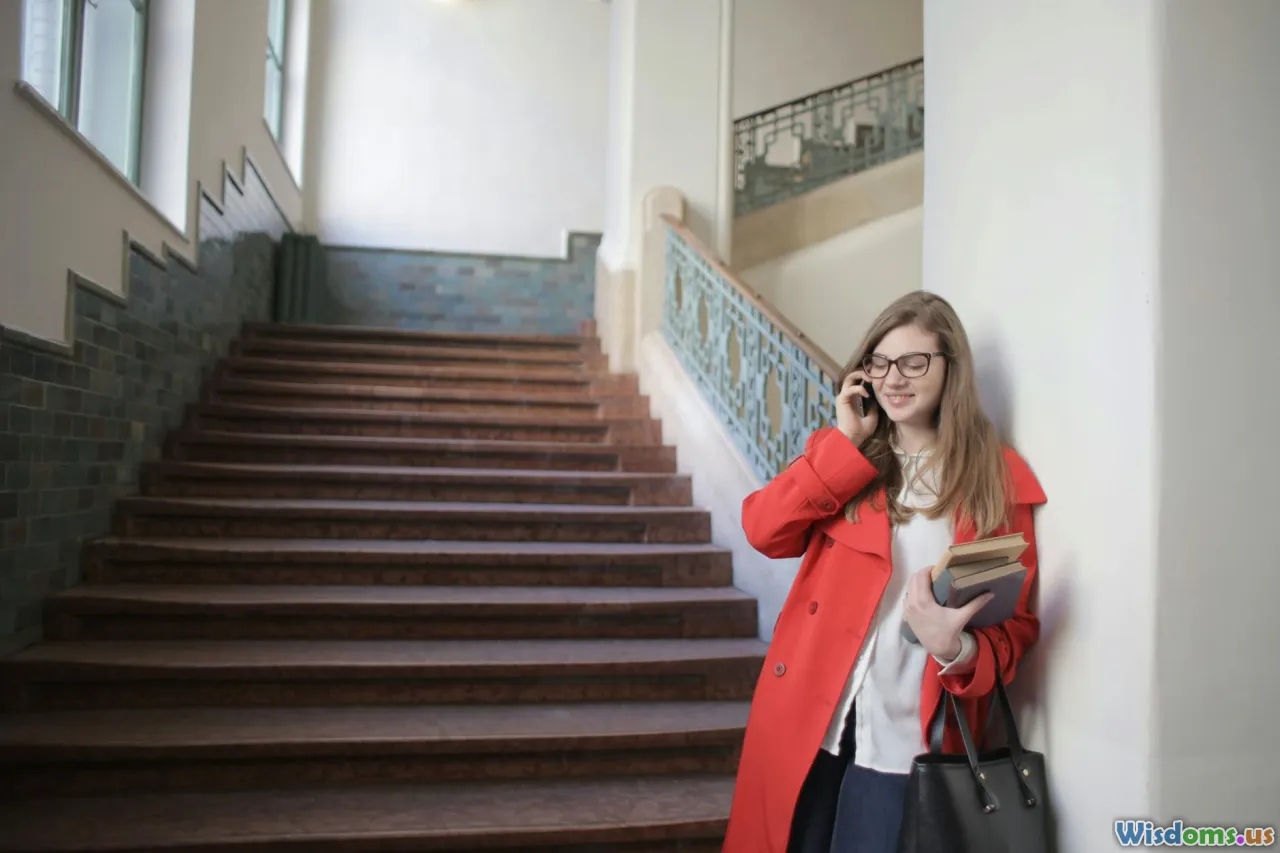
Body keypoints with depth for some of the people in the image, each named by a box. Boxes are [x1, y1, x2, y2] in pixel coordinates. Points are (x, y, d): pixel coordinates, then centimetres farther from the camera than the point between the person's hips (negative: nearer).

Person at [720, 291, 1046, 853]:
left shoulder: (998, 476, -1)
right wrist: (847, 442, -10)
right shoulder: (842, 452, 6)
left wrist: (958, 648, -21)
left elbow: (1015, 622, 0)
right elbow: (763, 531, -9)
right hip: (805, 713, 3)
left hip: (904, 734, -2)